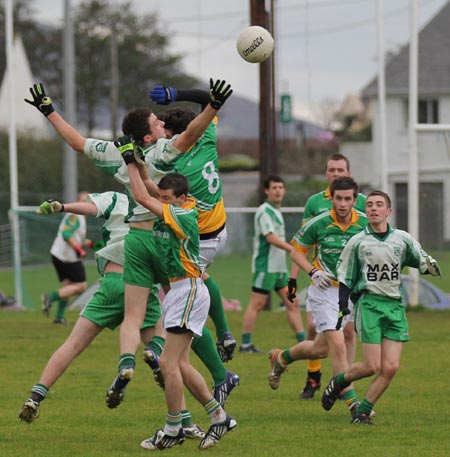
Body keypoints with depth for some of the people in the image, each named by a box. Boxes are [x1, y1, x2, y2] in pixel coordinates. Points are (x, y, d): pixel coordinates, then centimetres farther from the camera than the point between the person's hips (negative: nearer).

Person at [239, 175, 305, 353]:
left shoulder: (276, 211, 16)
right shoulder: (264, 211, -12)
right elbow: (270, 237, -23)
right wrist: (293, 249, -29)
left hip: (279, 267, 9)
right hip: (266, 266, -9)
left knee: (292, 302, 6)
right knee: (256, 304, -5)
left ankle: (303, 342, 7)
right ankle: (245, 344, -1)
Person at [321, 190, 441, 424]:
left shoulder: (402, 239, 7)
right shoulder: (357, 242, 2)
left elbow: (422, 260, 14)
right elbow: (345, 277, 7)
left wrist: (430, 266, -9)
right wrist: (343, 302, -5)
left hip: (395, 306, 3)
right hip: (369, 303, -3)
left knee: (391, 367, -6)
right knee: (372, 366, -10)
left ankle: (363, 412, 8)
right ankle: (338, 382, 19)